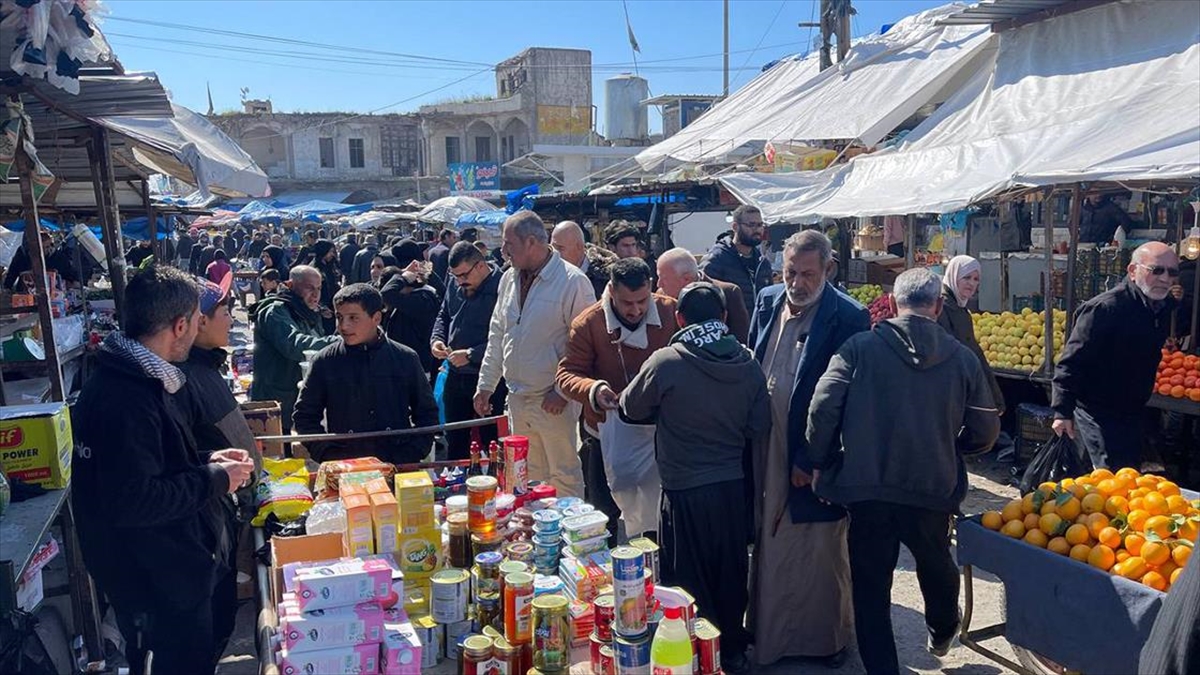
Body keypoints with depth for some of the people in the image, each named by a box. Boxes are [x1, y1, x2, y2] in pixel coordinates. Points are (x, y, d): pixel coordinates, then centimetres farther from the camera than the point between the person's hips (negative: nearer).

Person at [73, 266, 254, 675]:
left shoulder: (138, 378, 7)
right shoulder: (123, 399, -27)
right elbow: (131, 502, -29)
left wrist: (206, 461, 5)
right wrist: (214, 481, -19)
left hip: (176, 569, 10)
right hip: (159, 585, -10)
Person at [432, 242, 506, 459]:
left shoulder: (501, 289, -19)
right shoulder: (455, 284, 6)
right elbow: (443, 315, 21)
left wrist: (471, 355, -22)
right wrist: (436, 339, 2)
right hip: (455, 375, 7)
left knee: (491, 440, 5)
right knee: (454, 441, 18)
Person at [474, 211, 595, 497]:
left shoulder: (573, 281, -13)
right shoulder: (509, 279, 9)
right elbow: (497, 335, 16)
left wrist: (562, 392, -15)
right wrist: (486, 385, 14)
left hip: (553, 401, -6)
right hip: (517, 398, 7)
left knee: (564, 476, 4)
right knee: (529, 476, 17)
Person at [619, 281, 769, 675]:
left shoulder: (665, 362, -16)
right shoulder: (748, 364, -6)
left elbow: (631, 409, -1)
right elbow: (759, 430, 1)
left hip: (685, 491, -4)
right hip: (733, 486, 4)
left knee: (688, 581, 11)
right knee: (731, 576, 20)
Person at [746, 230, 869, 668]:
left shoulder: (848, 318, -14)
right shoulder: (768, 302, 4)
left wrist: (811, 459, -13)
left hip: (815, 456, -5)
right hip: (767, 450, 5)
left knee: (821, 551, 11)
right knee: (770, 545, 17)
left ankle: (829, 637, 32)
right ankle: (771, 631, 36)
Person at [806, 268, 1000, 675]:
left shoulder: (860, 347, -7)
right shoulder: (962, 358, -1)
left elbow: (823, 406, -15)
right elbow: (985, 431, 4)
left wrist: (821, 464, -1)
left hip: (867, 489, -3)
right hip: (933, 490, 4)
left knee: (871, 587, 12)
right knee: (936, 564, 31)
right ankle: (942, 633, 57)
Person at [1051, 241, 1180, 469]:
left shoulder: (1164, 307, 3)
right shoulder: (1104, 309, -23)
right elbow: (1071, 362, -24)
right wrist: (1062, 411, -27)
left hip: (1132, 413, 9)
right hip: (1098, 413, -9)